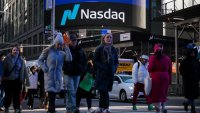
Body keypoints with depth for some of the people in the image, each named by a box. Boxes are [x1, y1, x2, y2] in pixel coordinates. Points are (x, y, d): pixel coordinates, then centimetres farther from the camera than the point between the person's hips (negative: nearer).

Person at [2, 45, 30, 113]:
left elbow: (24, 70, 4)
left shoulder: (21, 60, 2)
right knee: (8, 95, 4)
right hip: (8, 80, -1)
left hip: (17, 80, 1)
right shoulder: (7, 58, -5)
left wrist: (27, 79, 2)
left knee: (17, 95, -2)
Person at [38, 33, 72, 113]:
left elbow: (69, 59, -7)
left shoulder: (62, 53, 9)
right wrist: (44, 68, -10)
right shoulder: (48, 50, 1)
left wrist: (66, 48, -8)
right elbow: (40, 60, 4)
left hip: (58, 74, 3)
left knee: (55, 90, 8)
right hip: (49, 74, -3)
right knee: (51, 90, -7)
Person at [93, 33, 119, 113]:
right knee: (103, 90, -9)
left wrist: (114, 69, 0)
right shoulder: (99, 49, 0)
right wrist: (102, 67, -14)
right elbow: (95, 61, -2)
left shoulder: (113, 49, 13)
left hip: (110, 73, 4)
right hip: (101, 73, -4)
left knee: (103, 91, 7)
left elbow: (116, 62, 18)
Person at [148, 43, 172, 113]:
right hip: (165, 77, 4)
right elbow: (169, 70, 10)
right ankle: (163, 107, 6)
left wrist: (149, 70, 10)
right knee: (163, 93, 18)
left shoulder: (153, 57, -5)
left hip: (156, 77, -4)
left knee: (156, 94, 0)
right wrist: (169, 80, 14)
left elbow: (150, 68, -12)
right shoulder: (167, 58, 10)